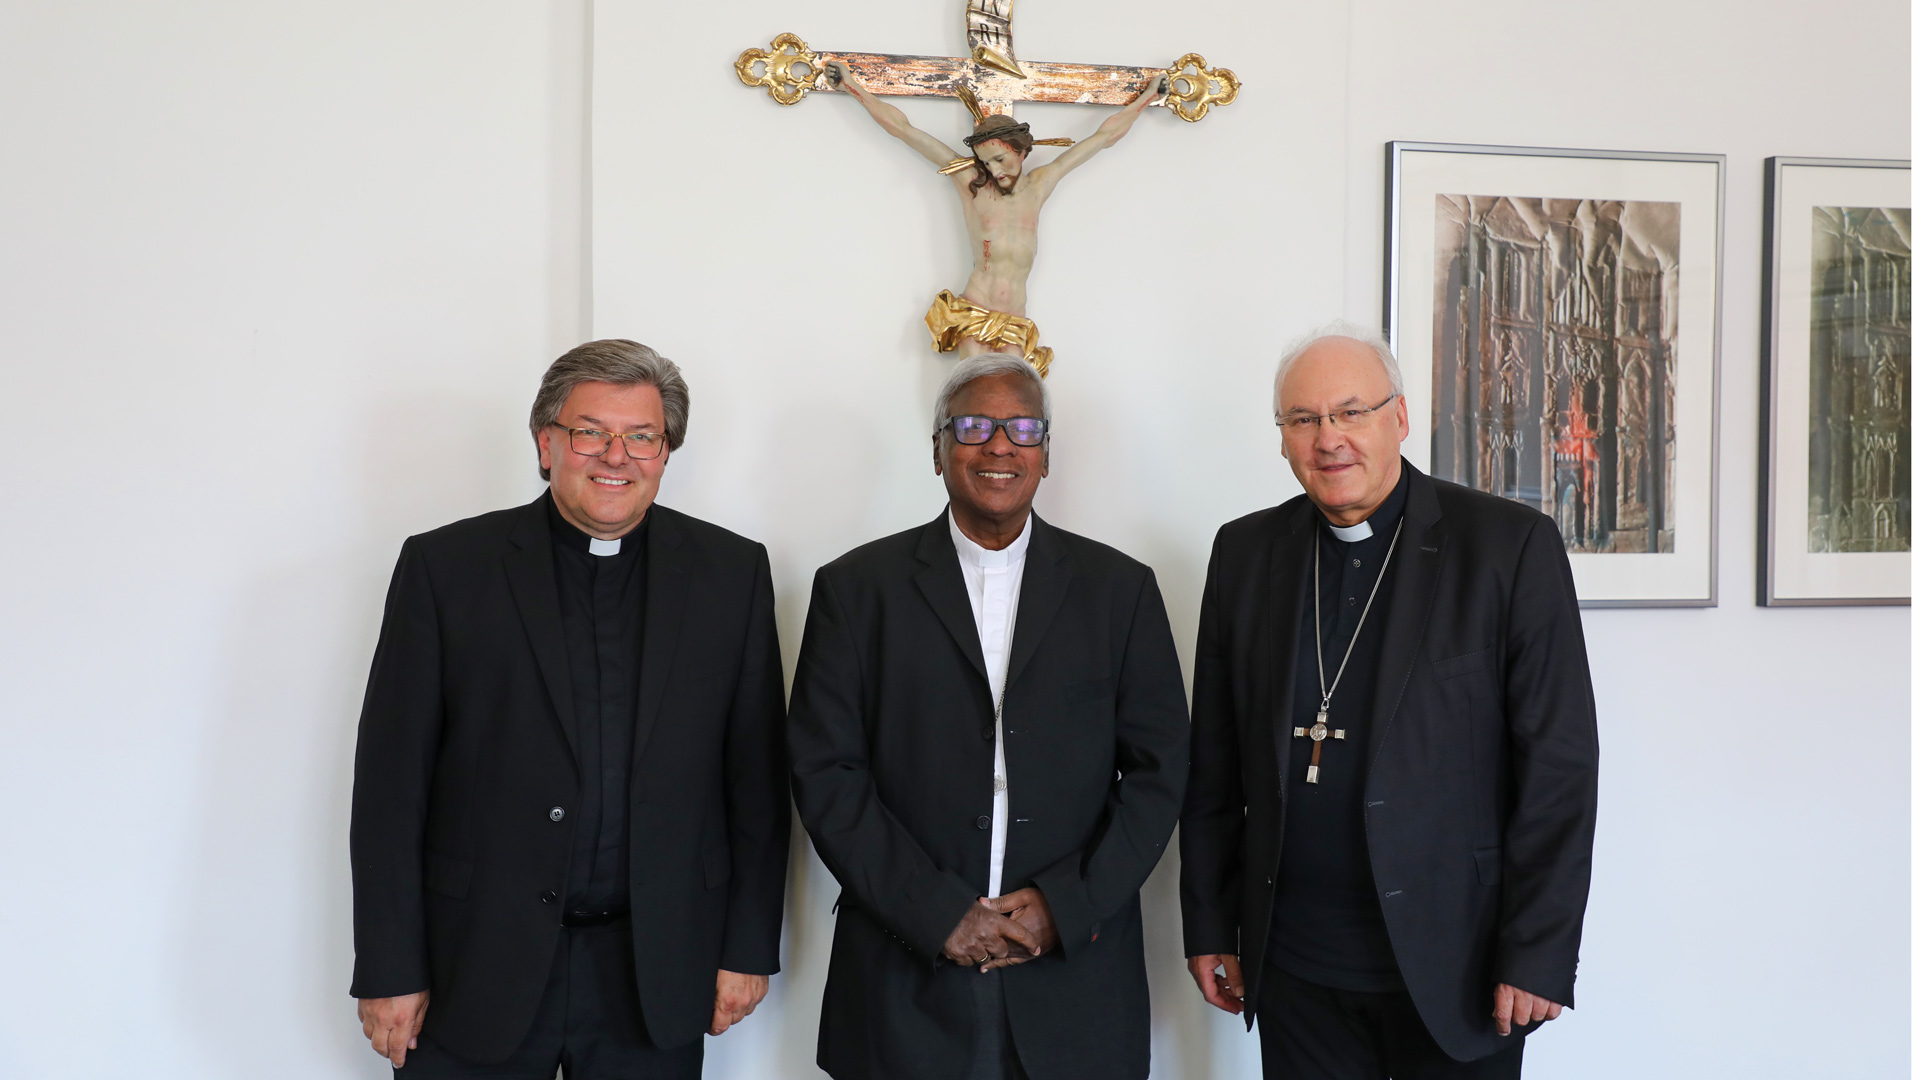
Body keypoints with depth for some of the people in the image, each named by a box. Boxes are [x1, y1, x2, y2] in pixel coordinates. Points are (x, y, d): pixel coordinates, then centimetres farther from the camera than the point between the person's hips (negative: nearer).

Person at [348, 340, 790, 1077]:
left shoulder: (731, 572, 3)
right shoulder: (444, 566, -1)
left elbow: (757, 775, 4)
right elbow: (392, 780, -2)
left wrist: (749, 948, 2)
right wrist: (389, 970, -4)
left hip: (655, 980, 1)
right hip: (477, 972, -1)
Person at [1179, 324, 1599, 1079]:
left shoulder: (1512, 546, -6)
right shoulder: (1245, 552, 4)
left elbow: (1559, 765, -7)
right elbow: (1214, 763, 8)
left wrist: (1537, 957, -10)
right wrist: (1208, 927, 7)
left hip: (1456, 970, -3)